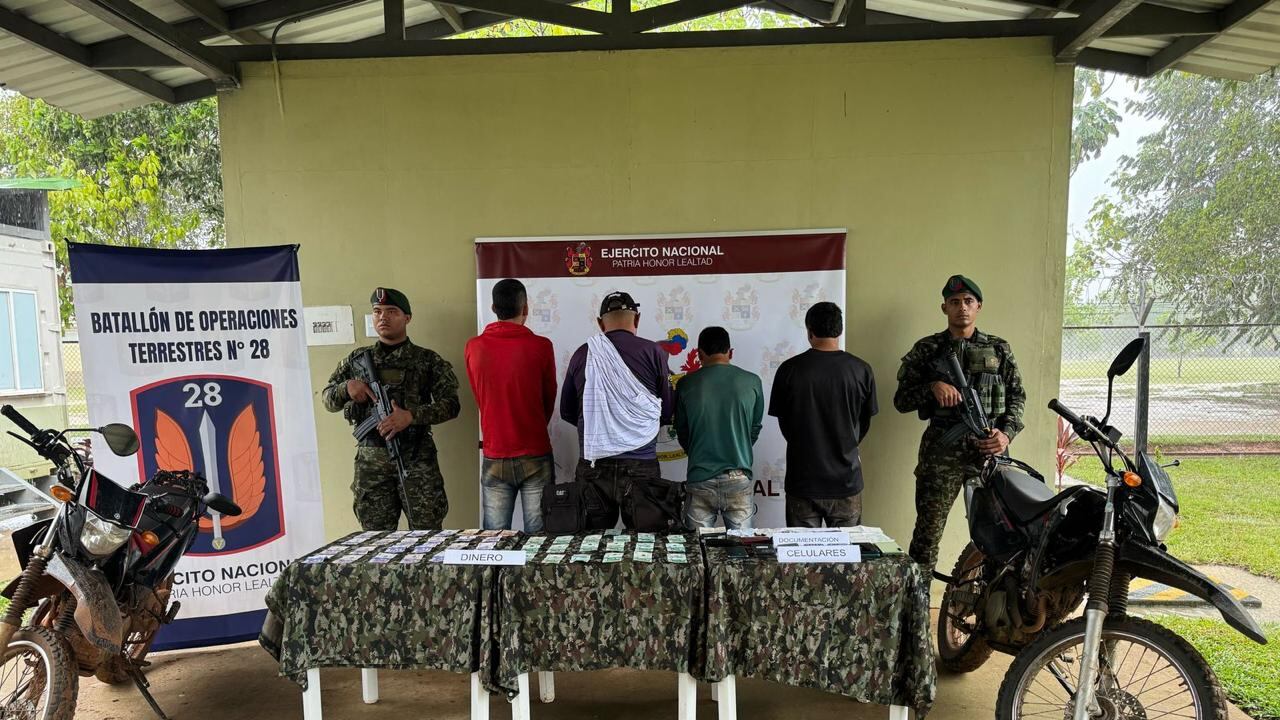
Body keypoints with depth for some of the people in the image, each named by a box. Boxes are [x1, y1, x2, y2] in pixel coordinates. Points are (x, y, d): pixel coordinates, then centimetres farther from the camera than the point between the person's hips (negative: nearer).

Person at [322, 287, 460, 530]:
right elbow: (327, 399, 14)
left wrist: (411, 416, -19)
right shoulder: (357, 359, 11)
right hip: (370, 460, 3)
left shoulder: (428, 360, 2)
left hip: (417, 457, -3)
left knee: (427, 533, 0)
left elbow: (451, 405, -5)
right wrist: (346, 387, -8)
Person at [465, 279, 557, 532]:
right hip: (536, 457, -2)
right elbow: (550, 400, 5)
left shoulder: (474, 347, -2)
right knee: (539, 538, 5)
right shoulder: (541, 346, -8)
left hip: (494, 459, 2)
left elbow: (481, 398, 10)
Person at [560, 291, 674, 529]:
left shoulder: (582, 355, 3)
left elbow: (567, 413, 11)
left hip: (593, 467, 2)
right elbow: (668, 413, 2)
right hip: (640, 467, -2)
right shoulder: (652, 352, -3)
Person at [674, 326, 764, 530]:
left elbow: (682, 433, 8)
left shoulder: (686, 385, -2)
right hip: (739, 479, 1)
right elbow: (755, 429, 11)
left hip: (700, 478, 0)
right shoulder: (752, 382, 0)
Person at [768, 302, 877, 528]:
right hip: (846, 482, 1)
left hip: (802, 483, -1)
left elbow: (783, 424, 2)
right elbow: (865, 424, 6)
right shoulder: (861, 370, -7)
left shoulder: (789, 369, -10)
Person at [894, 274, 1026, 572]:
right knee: (928, 528, -1)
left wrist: (1007, 432, -2)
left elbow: (1017, 396, 14)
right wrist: (932, 387, -13)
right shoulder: (926, 350, 7)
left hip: (989, 448, 2)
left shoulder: (999, 349, 12)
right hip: (941, 449, -1)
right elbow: (901, 400, 5)